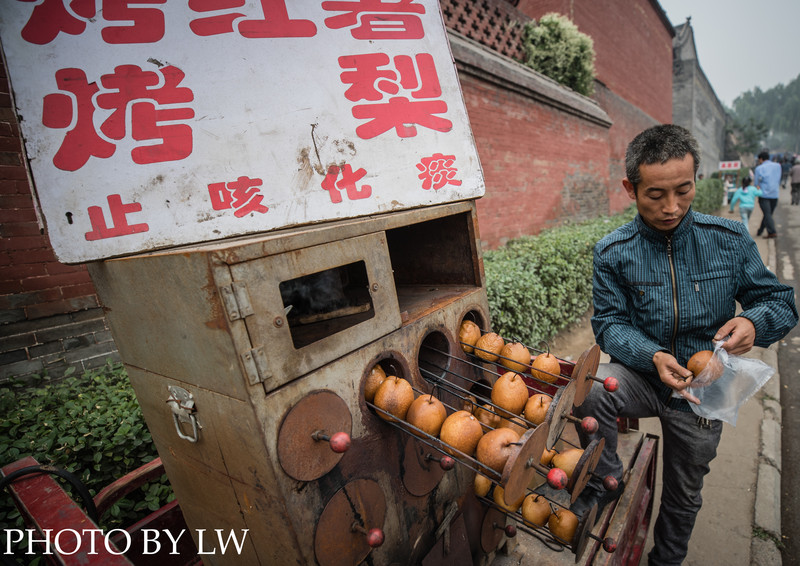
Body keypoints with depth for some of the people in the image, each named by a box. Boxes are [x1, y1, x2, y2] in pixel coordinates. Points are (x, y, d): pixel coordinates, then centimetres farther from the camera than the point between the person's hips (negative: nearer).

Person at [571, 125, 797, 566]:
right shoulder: (613, 253, -14)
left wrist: (754, 322, -26)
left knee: (683, 498, 19)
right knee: (585, 390, -36)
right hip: (640, 376, -1)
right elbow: (610, 324, -12)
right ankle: (606, 481, -4)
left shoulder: (730, 240, -10)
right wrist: (653, 356, -31)